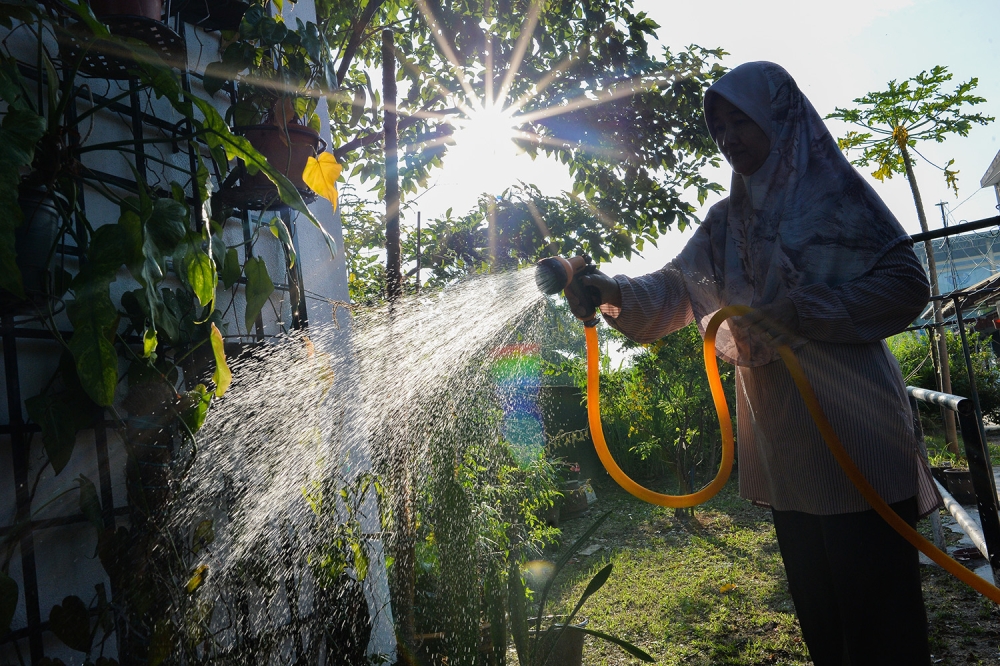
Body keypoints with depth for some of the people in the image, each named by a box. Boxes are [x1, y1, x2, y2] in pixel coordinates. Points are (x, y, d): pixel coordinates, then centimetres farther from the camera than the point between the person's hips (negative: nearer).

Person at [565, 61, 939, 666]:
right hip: (780, 442, 5)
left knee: (876, 595, 0)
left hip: (853, 428, -5)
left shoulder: (836, 191, -2)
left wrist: (800, 311, -19)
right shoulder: (727, 219, 13)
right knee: (816, 602, 16)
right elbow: (677, 287, 3)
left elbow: (907, 286, -9)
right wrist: (615, 292, -17)